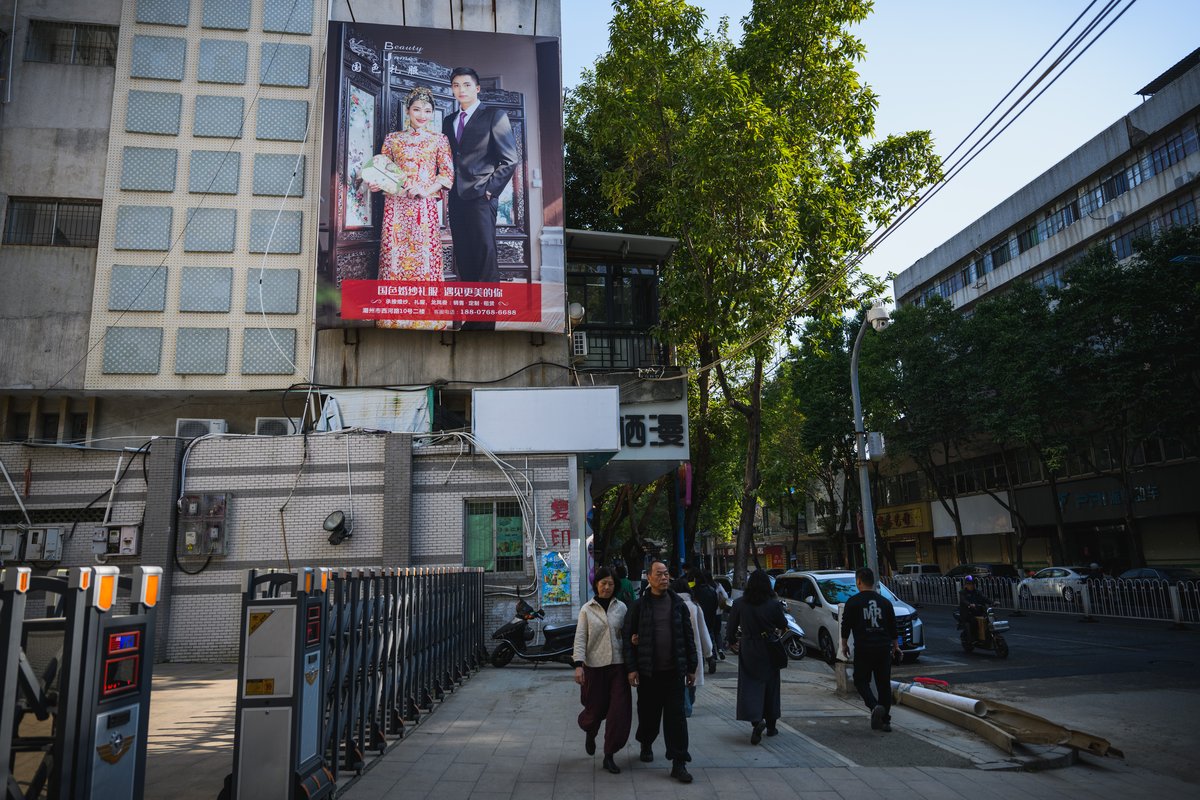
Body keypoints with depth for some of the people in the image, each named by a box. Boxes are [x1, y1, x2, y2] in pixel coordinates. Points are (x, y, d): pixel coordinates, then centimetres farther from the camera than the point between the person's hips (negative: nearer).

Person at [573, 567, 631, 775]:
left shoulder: (621, 607, 6)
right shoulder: (587, 609, 1)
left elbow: (627, 633, 13)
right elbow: (580, 638, -2)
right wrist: (578, 665, -12)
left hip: (617, 665, 1)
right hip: (594, 666, -1)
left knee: (620, 711, -5)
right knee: (596, 708, 8)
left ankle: (609, 756, 8)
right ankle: (589, 733, 44)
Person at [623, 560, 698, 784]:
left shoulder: (678, 604, 5)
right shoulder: (639, 605, -2)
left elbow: (688, 637, 9)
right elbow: (629, 637, -2)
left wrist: (691, 668, 7)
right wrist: (631, 668, -7)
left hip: (674, 671, 1)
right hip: (648, 671, -1)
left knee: (676, 715, -1)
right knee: (649, 713, 13)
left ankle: (679, 763, 4)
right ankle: (646, 744, 40)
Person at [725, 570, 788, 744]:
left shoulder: (739, 603, -7)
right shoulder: (774, 604, -11)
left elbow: (730, 626, 0)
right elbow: (783, 626, -1)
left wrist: (732, 642, 18)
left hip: (748, 649, 0)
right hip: (769, 651, 1)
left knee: (750, 685, 1)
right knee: (770, 685, 14)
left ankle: (756, 720, -21)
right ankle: (771, 725, 24)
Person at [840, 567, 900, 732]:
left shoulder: (853, 602, -6)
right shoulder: (885, 602, 7)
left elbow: (846, 625, -4)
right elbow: (893, 627, 13)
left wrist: (844, 644, 9)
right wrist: (895, 645, 26)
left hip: (863, 649, -4)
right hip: (884, 648, 4)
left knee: (861, 681, 7)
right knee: (884, 683, 11)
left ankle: (875, 706, -18)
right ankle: (885, 720, 13)